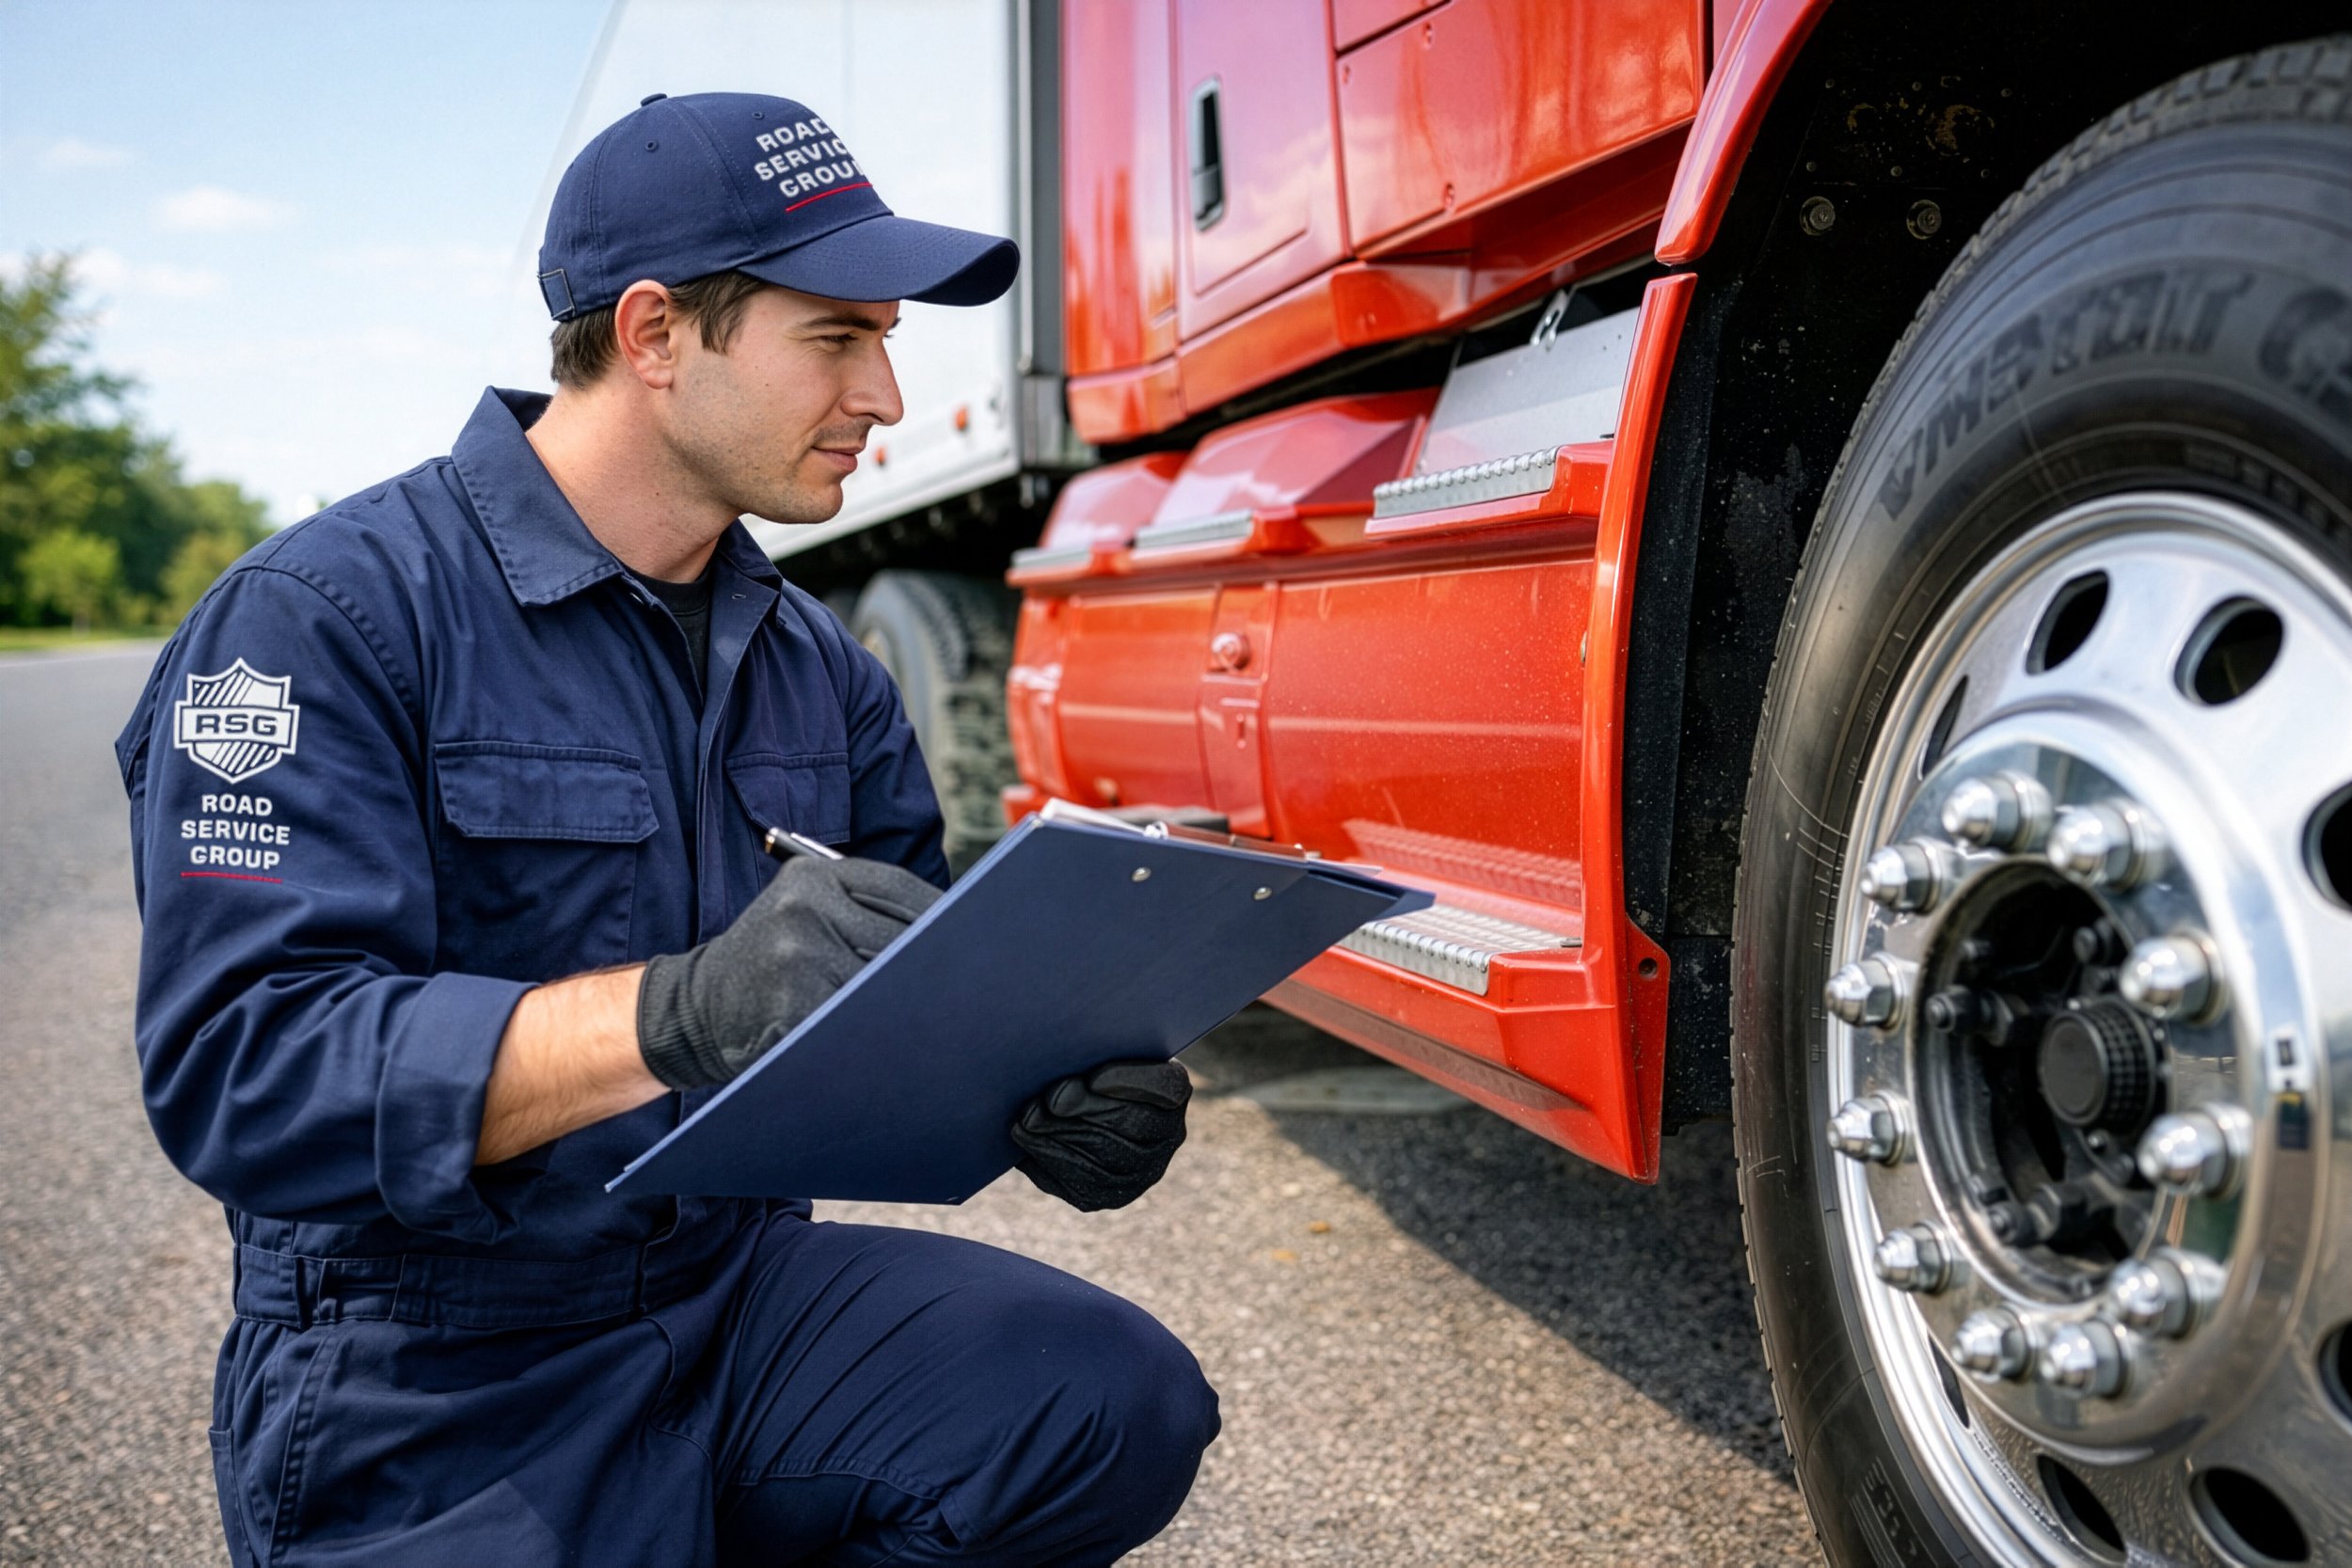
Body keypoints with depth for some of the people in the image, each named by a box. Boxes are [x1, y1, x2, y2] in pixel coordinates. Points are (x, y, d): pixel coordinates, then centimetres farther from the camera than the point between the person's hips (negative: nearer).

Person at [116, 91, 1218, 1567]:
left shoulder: (822, 670, 8)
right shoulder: (329, 616, -12)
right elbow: (237, 1068, -22)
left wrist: (1046, 1095, -16)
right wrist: (674, 1013, -37)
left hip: (743, 1290, 6)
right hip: (431, 1395, -5)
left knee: (1122, 1402, -16)